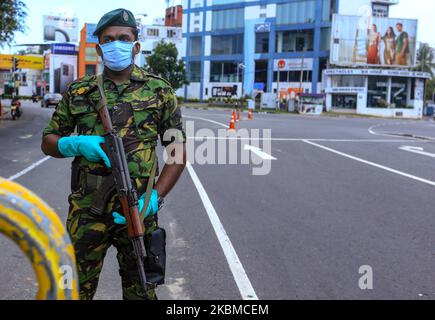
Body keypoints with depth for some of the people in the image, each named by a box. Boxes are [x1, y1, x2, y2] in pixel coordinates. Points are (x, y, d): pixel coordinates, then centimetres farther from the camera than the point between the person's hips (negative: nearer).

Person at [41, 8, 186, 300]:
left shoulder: (159, 90, 4)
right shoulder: (79, 91, 8)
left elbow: (178, 150, 3)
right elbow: (48, 142, 14)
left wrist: (155, 198, -9)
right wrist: (75, 144, -9)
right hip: (86, 211, 1)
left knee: (140, 291, 12)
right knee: (78, 289, 10)